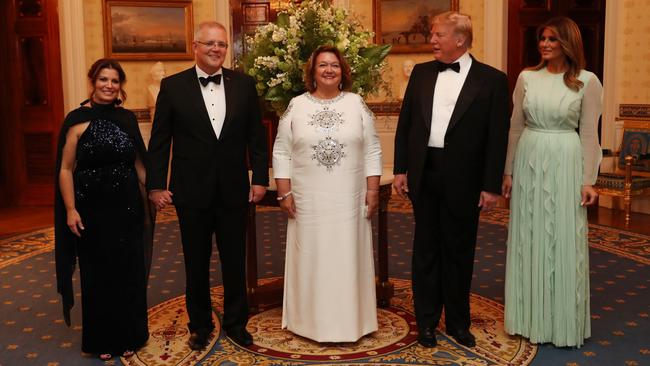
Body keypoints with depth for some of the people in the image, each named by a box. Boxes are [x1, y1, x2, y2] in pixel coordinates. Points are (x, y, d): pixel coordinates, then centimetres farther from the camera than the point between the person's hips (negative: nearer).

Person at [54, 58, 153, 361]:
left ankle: (129, 336, 27)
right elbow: (65, 169, -7)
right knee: (97, 275, 9)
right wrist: (70, 210, -14)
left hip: (127, 208, 3)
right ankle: (101, 340, 26)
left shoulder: (127, 117, 5)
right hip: (92, 210, -3)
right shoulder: (78, 119, -7)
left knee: (129, 272, 9)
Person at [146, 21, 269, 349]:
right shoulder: (172, 86, -3)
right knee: (196, 263, 12)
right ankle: (200, 324, 30)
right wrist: (156, 185, -5)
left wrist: (260, 178, 0)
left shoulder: (244, 84, 2)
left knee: (235, 261, 12)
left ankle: (235, 322, 30)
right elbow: (159, 141, -2)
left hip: (234, 190, 1)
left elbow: (256, 136, 4)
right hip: (192, 191, -1)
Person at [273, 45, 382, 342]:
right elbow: (282, 153, 2)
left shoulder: (356, 104, 3)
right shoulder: (296, 106, 2)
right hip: (308, 200, 0)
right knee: (311, 258, 6)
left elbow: (372, 151, 4)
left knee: (347, 257, 8)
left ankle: (349, 320, 21)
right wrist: (284, 193, -4)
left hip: (348, 200, 1)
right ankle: (313, 320, 20)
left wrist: (373, 190, -2)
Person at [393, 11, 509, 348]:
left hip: (462, 178, -2)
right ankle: (426, 320, 24)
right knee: (426, 249, 11)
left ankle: (458, 321, 27)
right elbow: (405, 122, 7)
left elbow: (497, 136, -5)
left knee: (459, 251, 10)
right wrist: (400, 169, 3)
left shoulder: (492, 80, -3)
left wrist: (491, 185, -8)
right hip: (424, 174, 3)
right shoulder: (421, 73, 6)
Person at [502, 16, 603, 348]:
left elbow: (589, 134, -2)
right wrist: (509, 171, 7)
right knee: (529, 239, 9)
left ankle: (563, 322, 20)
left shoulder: (587, 81, -2)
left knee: (564, 241, 4)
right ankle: (531, 317, 24)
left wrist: (588, 180, -6)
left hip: (565, 164, -2)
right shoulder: (526, 77, 5)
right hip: (529, 163, 3)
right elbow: (516, 127, 8)